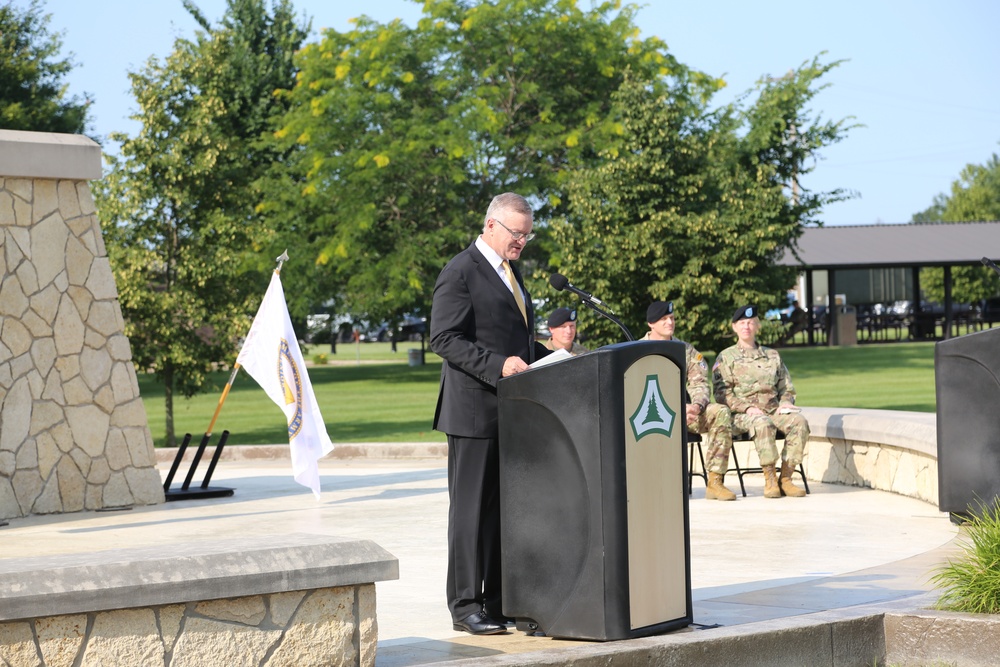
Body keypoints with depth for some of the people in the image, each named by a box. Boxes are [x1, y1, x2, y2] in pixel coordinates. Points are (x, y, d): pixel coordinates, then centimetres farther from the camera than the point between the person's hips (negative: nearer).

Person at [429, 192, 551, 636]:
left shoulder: (510, 272, 20)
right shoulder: (460, 272, -8)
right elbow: (444, 339, -15)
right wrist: (498, 365, -23)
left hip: (512, 412, 8)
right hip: (475, 411, -8)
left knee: (506, 508, 9)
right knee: (472, 508, -3)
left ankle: (498, 600, 15)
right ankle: (466, 605, 2)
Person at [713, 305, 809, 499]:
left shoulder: (772, 356, 23)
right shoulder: (726, 357, 11)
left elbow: (787, 388, 23)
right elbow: (722, 394, 0)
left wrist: (785, 402, -1)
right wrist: (748, 408, -15)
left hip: (774, 411, 4)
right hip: (742, 415, -4)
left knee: (799, 422, -28)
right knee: (763, 424, -39)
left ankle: (785, 478, -26)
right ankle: (769, 479, -30)